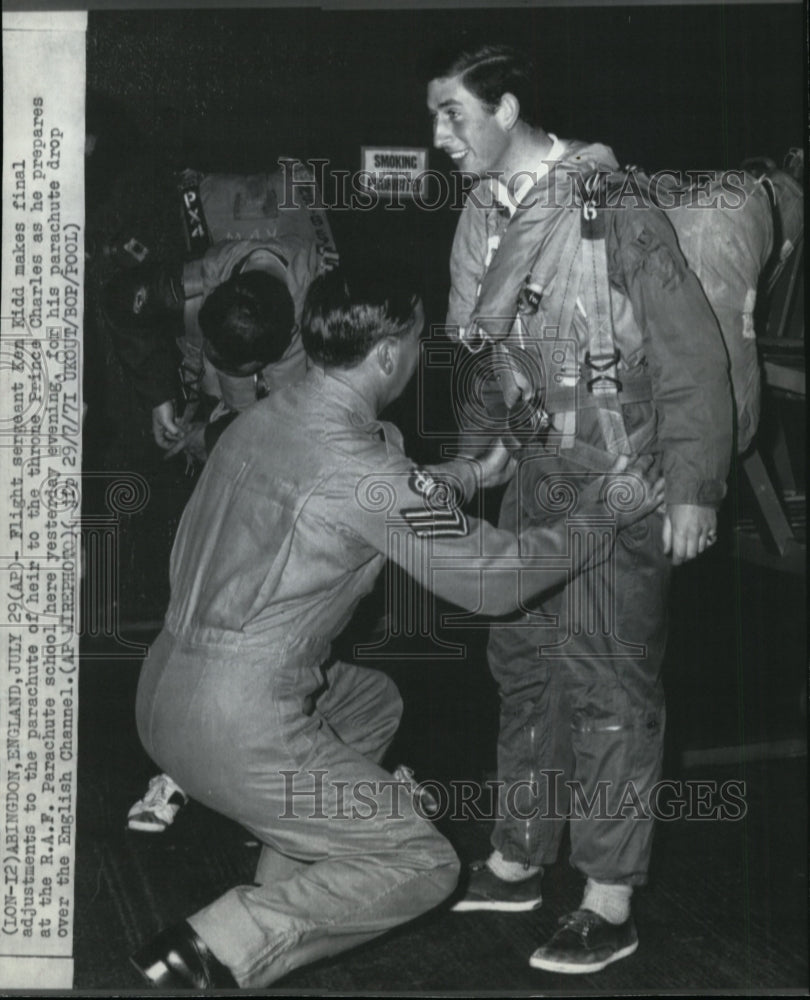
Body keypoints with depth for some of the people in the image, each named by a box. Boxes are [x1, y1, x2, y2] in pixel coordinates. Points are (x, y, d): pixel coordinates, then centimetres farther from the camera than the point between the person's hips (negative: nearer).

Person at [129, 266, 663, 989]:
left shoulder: (263, 418, 6)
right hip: (234, 731, -9)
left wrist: (470, 475, 27)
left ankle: (285, 896, 23)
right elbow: (495, 578, -10)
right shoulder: (362, 472, -19)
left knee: (373, 702, 30)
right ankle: (212, 952, -5)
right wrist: (599, 519, 3)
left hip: (164, 688, 9)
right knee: (425, 867, 4)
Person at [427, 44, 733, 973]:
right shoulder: (483, 214, 5)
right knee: (524, 657, 14)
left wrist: (692, 487, -19)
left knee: (605, 679, -3)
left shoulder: (614, 209, -18)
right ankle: (517, 860, 29)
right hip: (538, 469, 8)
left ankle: (610, 904, 9)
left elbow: (692, 354, -17)